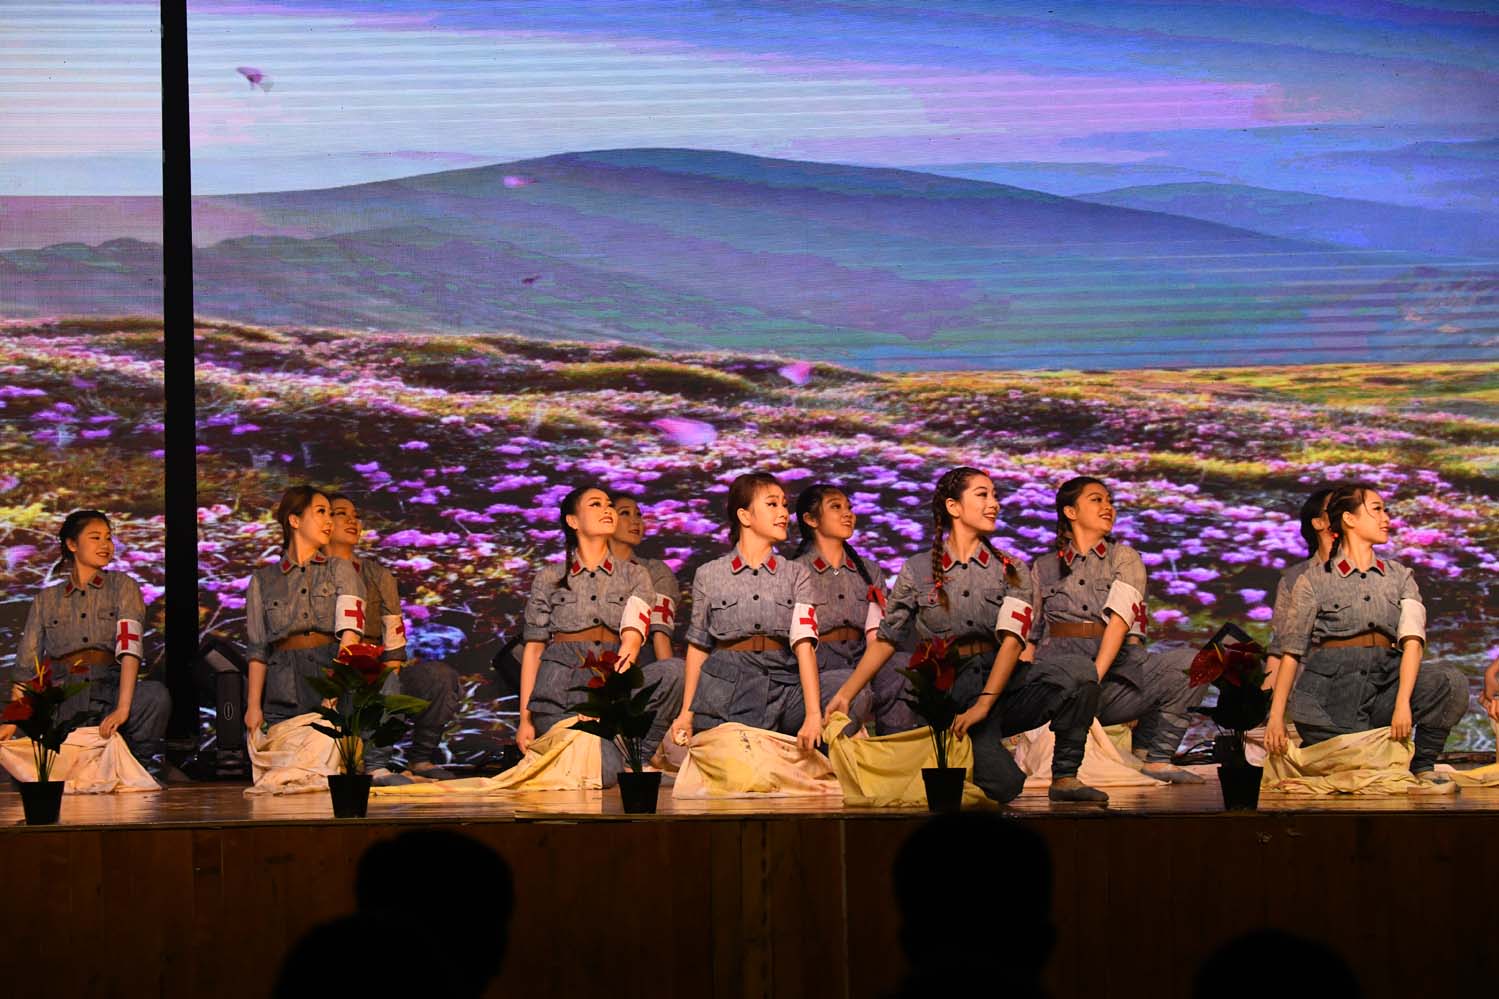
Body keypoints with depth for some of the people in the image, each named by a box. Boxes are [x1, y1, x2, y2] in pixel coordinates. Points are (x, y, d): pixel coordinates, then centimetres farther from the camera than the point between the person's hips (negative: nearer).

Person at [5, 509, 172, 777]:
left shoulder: (122, 586, 9)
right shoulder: (46, 600, 16)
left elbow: (130, 646, -7)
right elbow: (26, 667, 13)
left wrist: (122, 708, -22)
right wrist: (12, 722, -2)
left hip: (109, 690, -1)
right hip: (61, 698, 1)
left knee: (156, 695, -35)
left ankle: (146, 764, -11)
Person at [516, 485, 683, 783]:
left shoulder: (634, 576, 13)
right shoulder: (550, 579, 11)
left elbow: (632, 636, -4)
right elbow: (533, 649, 9)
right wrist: (525, 720, 1)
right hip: (560, 688, -2)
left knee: (674, 669, -30)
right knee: (605, 773, -28)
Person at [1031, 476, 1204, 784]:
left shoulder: (1125, 558, 14)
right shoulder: (1044, 570, 19)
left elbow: (1119, 619, -3)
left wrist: (1095, 675, -19)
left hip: (1115, 670, 1)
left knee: (1192, 663, -24)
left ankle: (1156, 757, -12)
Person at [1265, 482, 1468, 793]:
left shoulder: (1400, 577, 13)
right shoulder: (1314, 581, 7)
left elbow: (1412, 640, -2)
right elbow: (1291, 653, 4)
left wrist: (1403, 702, -19)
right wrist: (1276, 717, -6)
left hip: (1386, 679, 3)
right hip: (1333, 685, -3)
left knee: (1451, 682, -27)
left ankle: (1423, 767, -9)